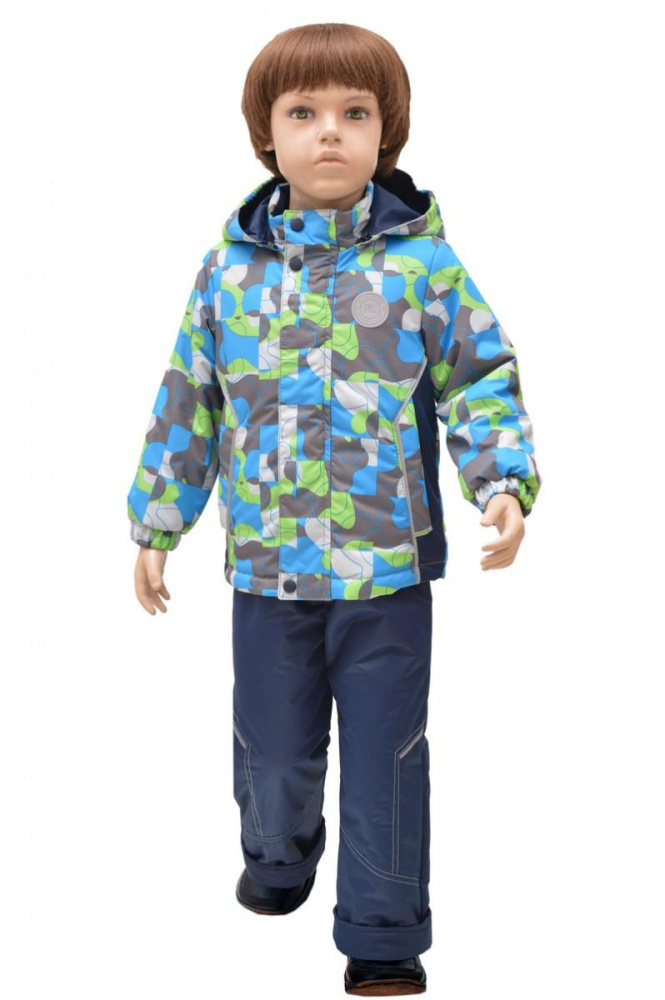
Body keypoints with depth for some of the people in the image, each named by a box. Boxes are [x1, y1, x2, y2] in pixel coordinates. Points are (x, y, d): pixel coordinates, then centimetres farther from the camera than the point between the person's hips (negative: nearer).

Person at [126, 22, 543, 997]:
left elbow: (481, 381, -1)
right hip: (266, 563, 2)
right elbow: (190, 401, 10)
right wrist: (157, 523, 12)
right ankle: (277, 859, 47)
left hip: (389, 562, -2)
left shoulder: (423, 263, -5)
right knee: (272, 744, 17)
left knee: (385, 758, 5)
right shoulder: (232, 267, 2)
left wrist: (504, 484, -17)